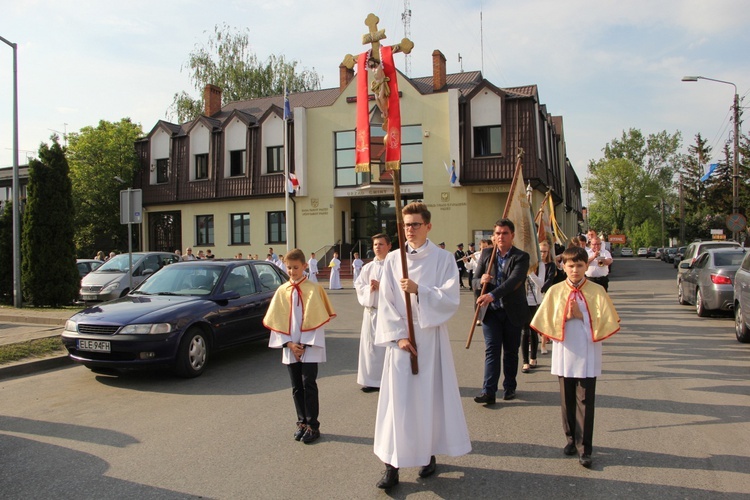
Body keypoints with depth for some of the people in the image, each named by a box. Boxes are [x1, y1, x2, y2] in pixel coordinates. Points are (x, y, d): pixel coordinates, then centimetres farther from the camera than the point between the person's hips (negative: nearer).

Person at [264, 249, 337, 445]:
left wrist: (305, 344, -11)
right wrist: (290, 343, -5)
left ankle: (312, 425, 7)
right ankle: (302, 422, 23)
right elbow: (277, 321, 4)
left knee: (309, 384, -3)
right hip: (290, 347, 4)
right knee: (297, 387, 11)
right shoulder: (282, 291, 4)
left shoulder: (313, 289, -6)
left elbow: (318, 319, -7)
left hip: (310, 346, -3)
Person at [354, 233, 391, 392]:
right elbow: (358, 285, 9)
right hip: (371, 311, 5)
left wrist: (381, 286, -17)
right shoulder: (368, 267, 11)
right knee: (370, 345, 7)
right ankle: (372, 380, 16)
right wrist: (369, 289, -9)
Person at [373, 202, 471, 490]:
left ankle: (430, 454, 25)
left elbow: (451, 300, -9)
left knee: (430, 396, 7)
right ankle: (392, 465, 7)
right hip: (400, 337, 1)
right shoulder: (393, 260, 3)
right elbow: (385, 304, 0)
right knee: (397, 399, 0)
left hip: (431, 336, -1)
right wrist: (398, 336, -9)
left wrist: (419, 290, -21)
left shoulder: (443, 259, -1)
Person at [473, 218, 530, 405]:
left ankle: (509, 387, 27)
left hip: (513, 311, -1)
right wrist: (481, 280, -19)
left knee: (511, 351, 11)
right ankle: (488, 391, -6)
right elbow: (475, 281, 7)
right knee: (492, 350, -4)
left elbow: (513, 281, -23)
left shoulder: (521, 257, -7)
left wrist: (492, 295, -37)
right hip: (491, 310, 1)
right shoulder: (486, 253, 4)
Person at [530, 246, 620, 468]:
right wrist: (565, 316, -14)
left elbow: (605, 321, -5)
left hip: (587, 355, -2)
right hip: (564, 354, 2)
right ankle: (571, 439, 28)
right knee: (567, 400, 12)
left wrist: (581, 315, -15)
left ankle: (584, 447, 7)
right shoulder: (555, 291, 2)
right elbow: (547, 321, 1)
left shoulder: (597, 291, -2)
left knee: (585, 401, 0)